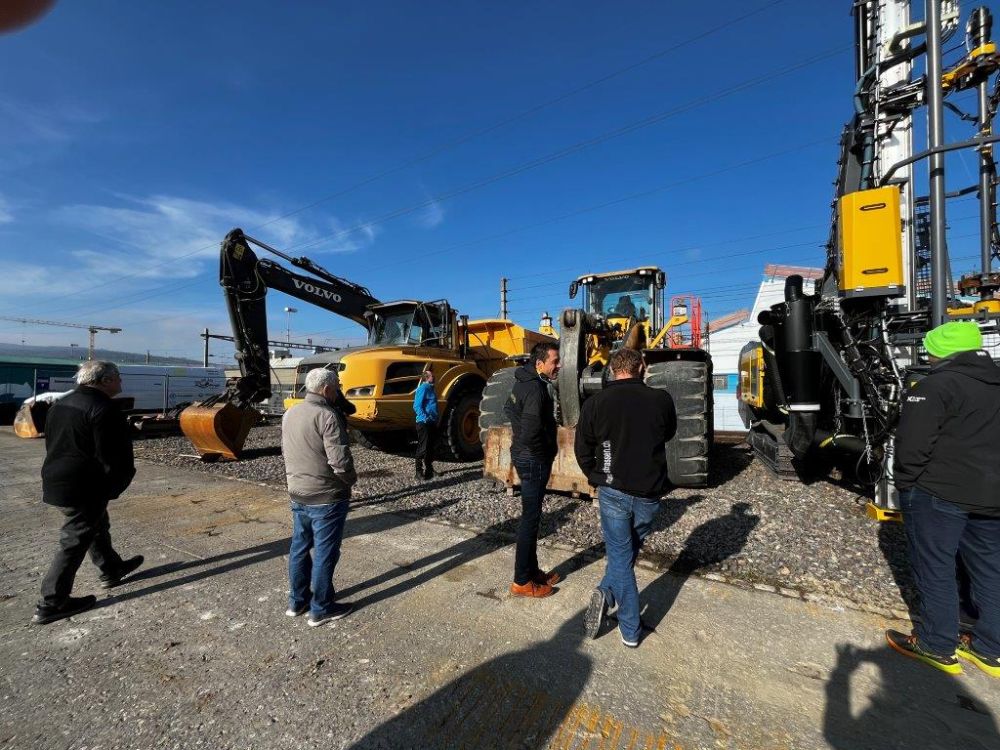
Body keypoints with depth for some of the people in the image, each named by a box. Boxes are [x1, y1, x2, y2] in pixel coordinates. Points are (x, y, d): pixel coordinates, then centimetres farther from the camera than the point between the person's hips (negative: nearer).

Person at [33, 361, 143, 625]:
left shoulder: (60, 405, 11)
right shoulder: (104, 409, -21)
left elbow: (53, 444, 17)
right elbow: (113, 455, -21)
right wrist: (118, 483, -5)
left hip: (56, 481, 10)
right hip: (85, 488, -10)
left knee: (97, 526, 23)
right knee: (75, 542, 1)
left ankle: (111, 570, 39)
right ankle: (51, 605, 10)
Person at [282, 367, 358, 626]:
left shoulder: (289, 414, 5)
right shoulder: (327, 416, -22)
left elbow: (286, 451, 12)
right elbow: (340, 461, -24)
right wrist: (351, 479, -7)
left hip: (297, 494, 8)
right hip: (326, 497, -8)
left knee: (299, 547, 20)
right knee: (325, 552, 5)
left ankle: (297, 601, 35)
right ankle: (321, 609, 19)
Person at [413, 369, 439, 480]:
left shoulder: (430, 388, 15)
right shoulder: (423, 388, -13)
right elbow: (417, 406, -21)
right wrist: (424, 418, -31)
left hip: (432, 422, 9)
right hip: (424, 423, -9)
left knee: (432, 446, 16)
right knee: (423, 447, -4)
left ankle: (429, 468, 28)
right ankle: (419, 471, 4)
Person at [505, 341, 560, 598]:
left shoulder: (524, 381, 8)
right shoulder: (535, 387, -24)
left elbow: (509, 408, 21)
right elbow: (531, 431, -30)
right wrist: (544, 453, -13)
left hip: (523, 455, 10)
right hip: (534, 460, -10)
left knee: (531, 516, 19)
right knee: (531, 518, 2)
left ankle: (531, 570, 33)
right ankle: (522, 581, 16)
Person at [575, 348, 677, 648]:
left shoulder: (595, 403, -9)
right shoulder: (661, 400, -8)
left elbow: (583, 451, 0)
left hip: (613, 491, -1)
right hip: (649, 492, 2)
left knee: (621, 555, 11)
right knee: (629, 551, 19)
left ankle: (630, 630, 12)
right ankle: (607, 593, 9)